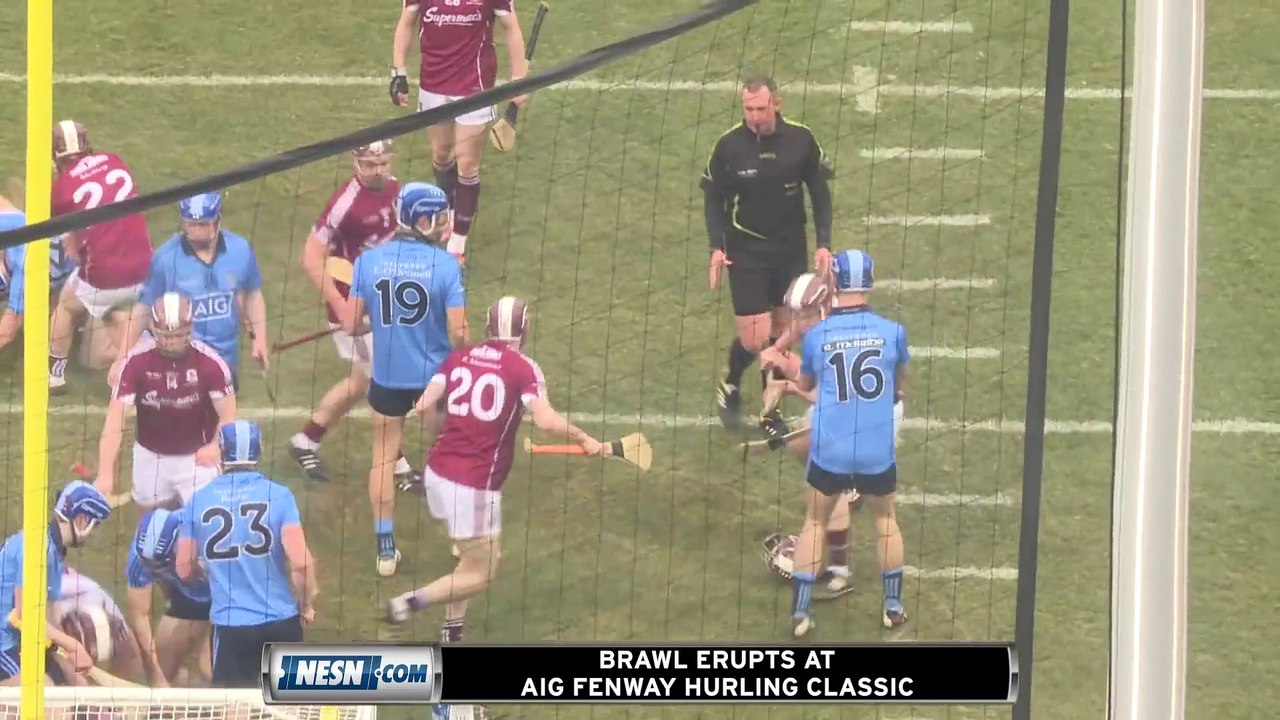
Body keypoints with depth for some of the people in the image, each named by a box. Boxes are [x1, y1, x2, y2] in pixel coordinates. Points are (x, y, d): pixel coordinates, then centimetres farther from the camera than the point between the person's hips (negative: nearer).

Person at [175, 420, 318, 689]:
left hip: (229, 623, 0)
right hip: (280, 621, 0)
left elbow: (184, 570, 5)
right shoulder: (278, 496, -8)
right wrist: (307, 603, 5)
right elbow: (300, 561, -14)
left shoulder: (198, 501, -1)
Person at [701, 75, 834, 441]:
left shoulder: (801, 140, -7)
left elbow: (820, 192, 4)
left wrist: (823, 243, -2)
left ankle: (772, 411, 21)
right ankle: (730, 386, 22)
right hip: (746, 252, -2)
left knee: (781, 333, 7)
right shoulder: (729, 146, -11)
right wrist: (717, 248, -11)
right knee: (754, 339, -8)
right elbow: (713, 198, 0)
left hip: (791, 249, 2)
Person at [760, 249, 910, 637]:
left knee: (815, 522, 16)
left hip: (829, 452, 0)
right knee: (885, 518, 22)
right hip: (878, 453, 0)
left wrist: (781, 363, 31)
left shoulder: (816, 336, -6)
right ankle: (893, 606, 27)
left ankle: (800, 613, 11)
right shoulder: (892, 332, -6)